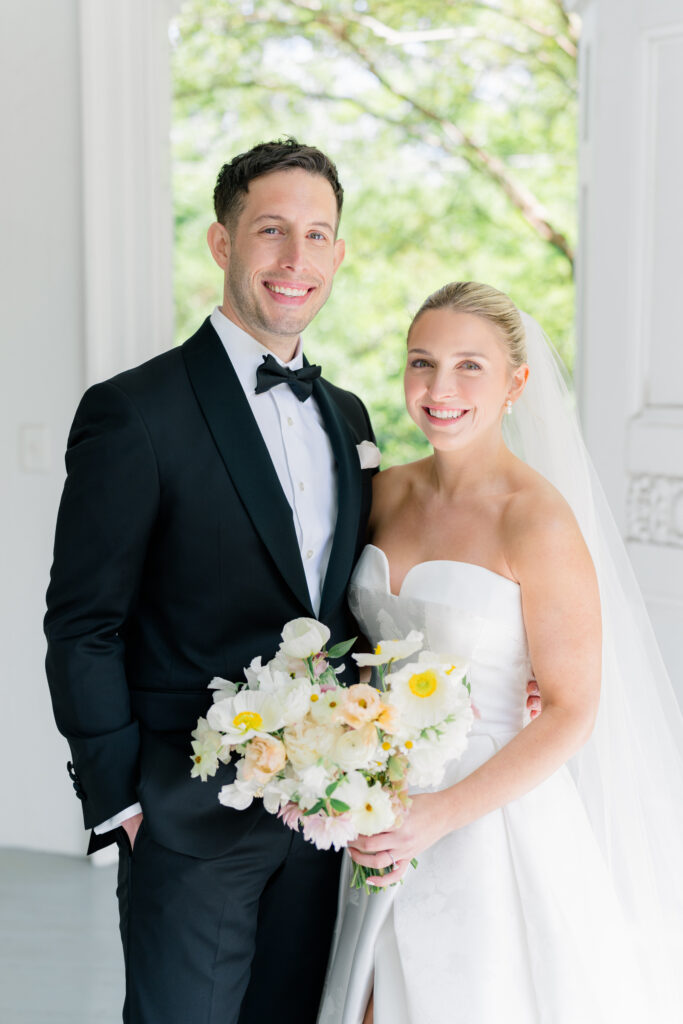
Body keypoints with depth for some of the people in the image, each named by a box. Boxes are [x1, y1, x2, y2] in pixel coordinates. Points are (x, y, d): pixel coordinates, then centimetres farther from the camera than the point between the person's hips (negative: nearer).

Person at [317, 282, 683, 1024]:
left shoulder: (539, 519, -16)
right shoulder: (390, 493, 2)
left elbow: (572, 712, -14)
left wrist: (444, 813, -20)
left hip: (494, 820, -5)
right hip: (386, 821, 5)